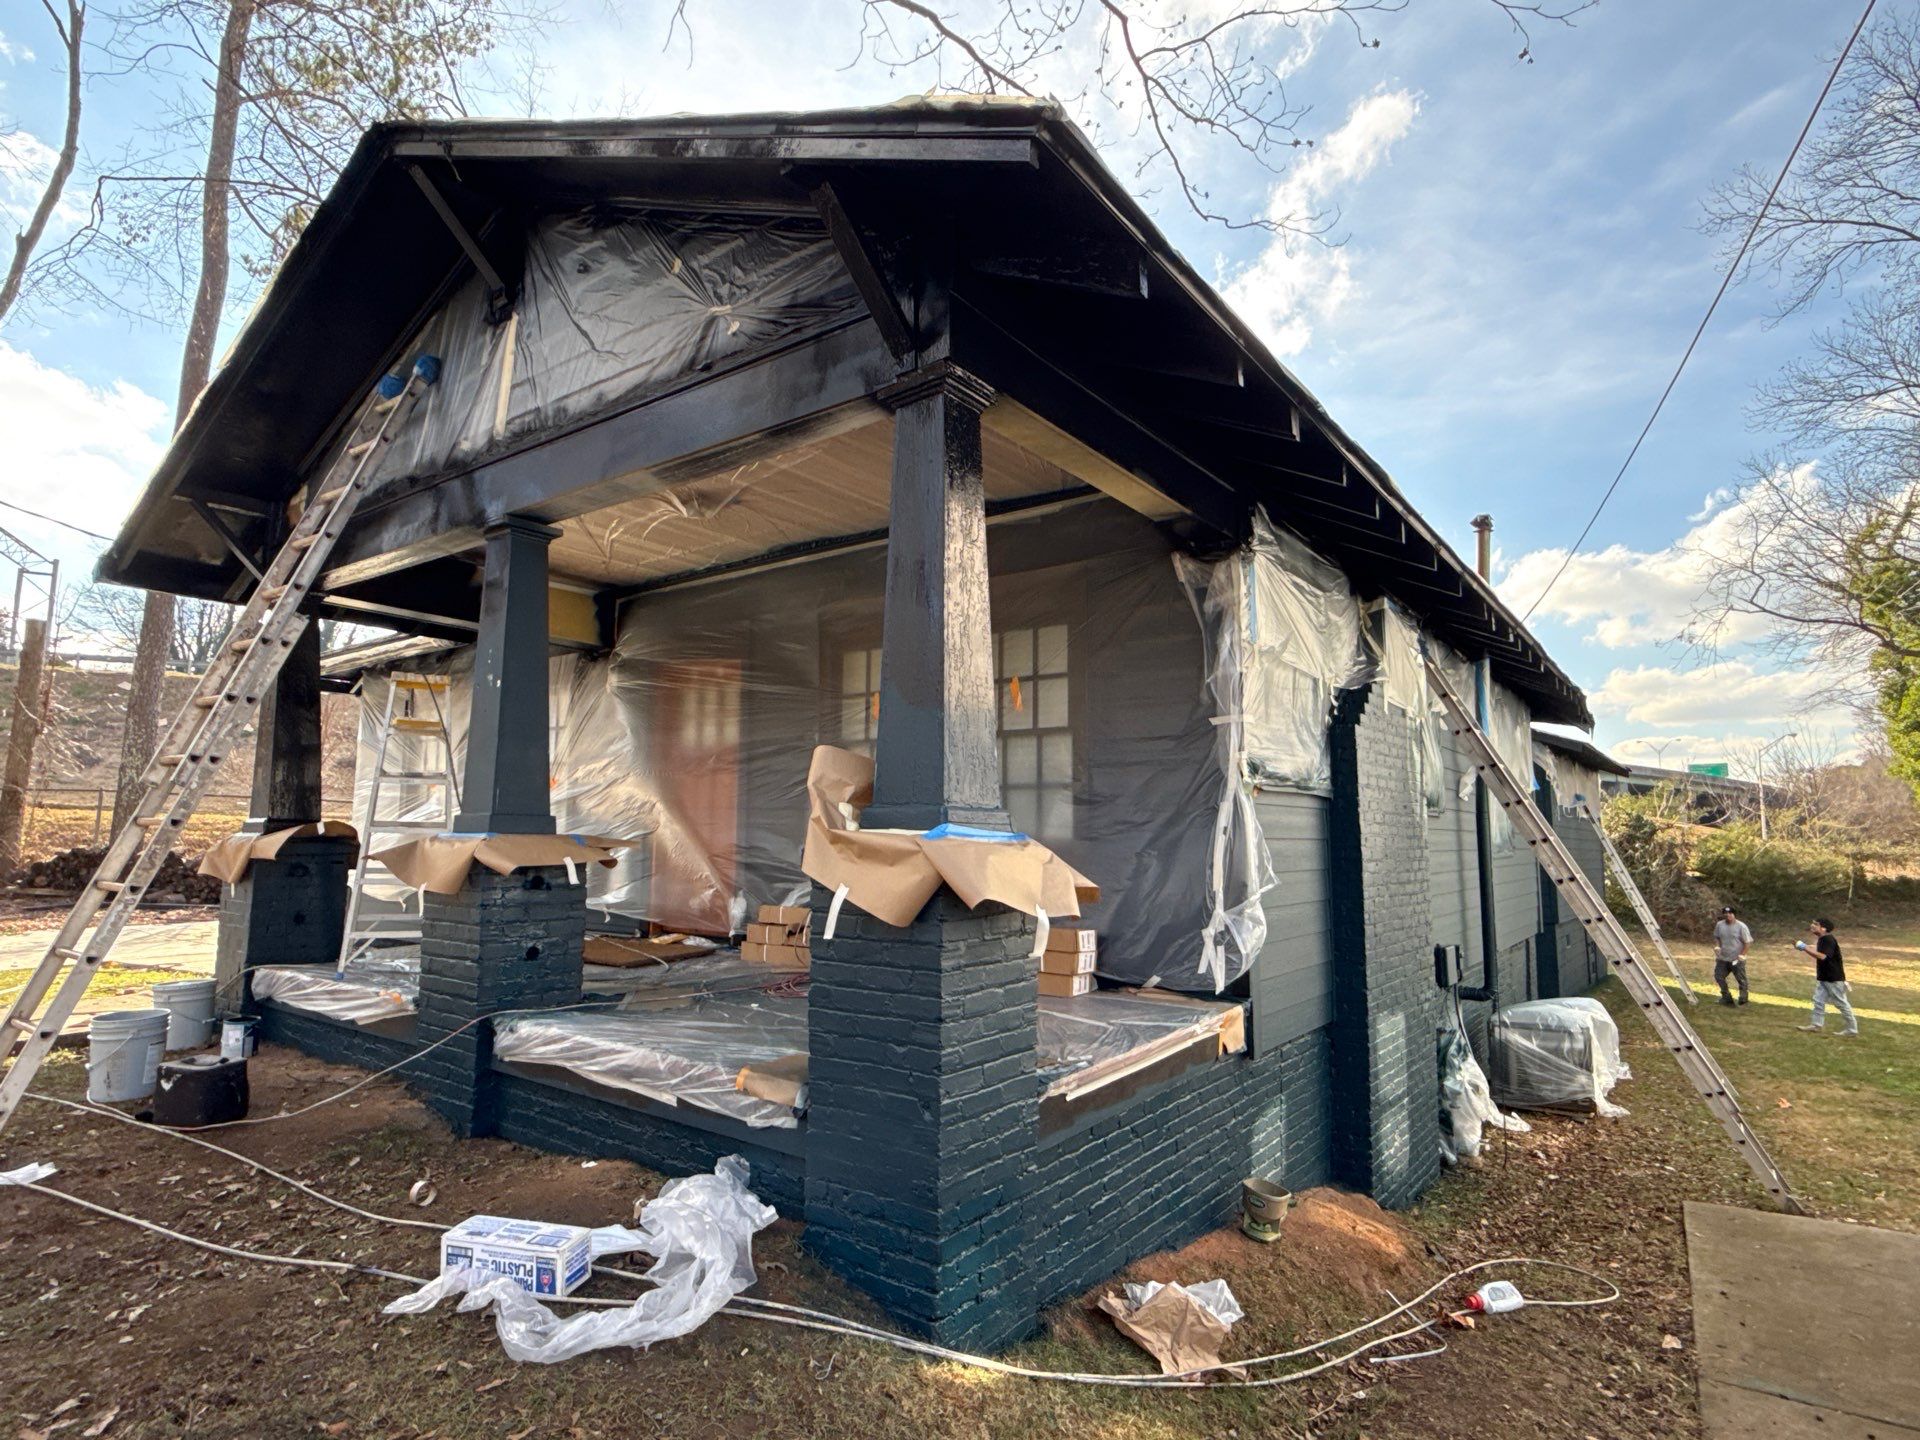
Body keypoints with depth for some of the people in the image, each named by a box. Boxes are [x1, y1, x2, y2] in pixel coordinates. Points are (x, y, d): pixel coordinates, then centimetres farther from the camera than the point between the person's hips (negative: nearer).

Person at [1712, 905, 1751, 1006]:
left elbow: (1747, 942, -10)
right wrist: (1717, 946, -2)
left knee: (1742, 980, 3)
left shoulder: (1741, 926, -12)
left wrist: (1742, 955, -16)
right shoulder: (1719, 925, 2)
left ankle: (1743, 1000, 15)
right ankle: (1726, 997, 23)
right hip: (1722, 958, 5)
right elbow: (1716, 937, 16)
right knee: (1719, 976, 8)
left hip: (1737, 960, -5)